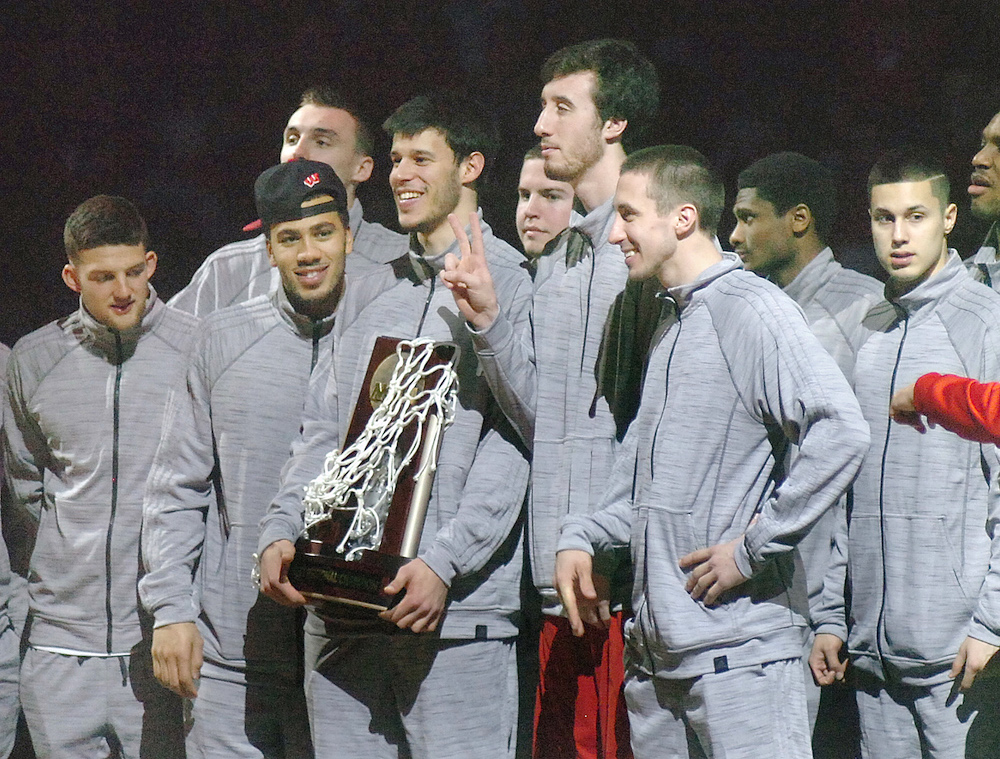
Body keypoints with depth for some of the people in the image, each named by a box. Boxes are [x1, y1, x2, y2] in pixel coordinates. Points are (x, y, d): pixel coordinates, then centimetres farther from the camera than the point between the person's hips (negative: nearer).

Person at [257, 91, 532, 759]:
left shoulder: (512, 283, -1)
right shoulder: (370, 292, 21)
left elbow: (511, 442, -9)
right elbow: (323, 429, 19)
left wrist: (443, 561, -18)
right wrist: (280, 530, 2)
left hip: (454, 608, -6)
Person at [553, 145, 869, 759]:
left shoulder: (752, 309, -9)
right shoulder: (672, 327, 21)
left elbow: (842, 433, -22)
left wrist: (754, 547, -18)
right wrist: (584, 537, 12)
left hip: (740, 645, -9)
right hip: (656, 650, 9)